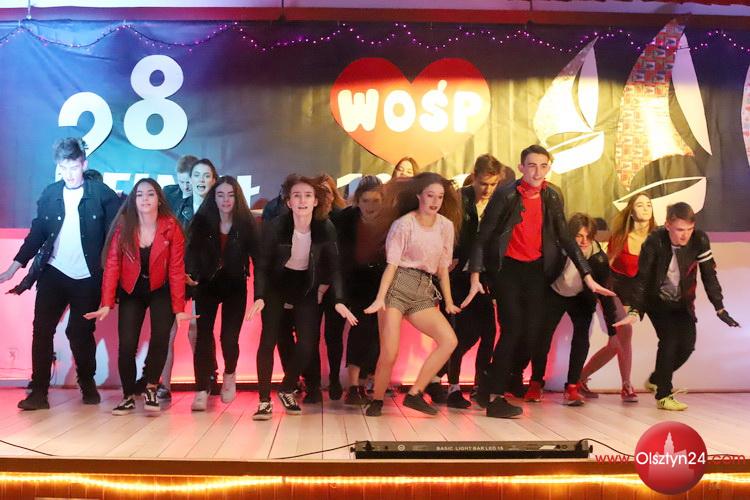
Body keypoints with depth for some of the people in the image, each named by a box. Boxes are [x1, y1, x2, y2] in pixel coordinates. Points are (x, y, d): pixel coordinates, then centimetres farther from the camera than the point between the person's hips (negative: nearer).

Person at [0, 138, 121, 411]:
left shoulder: (102, 194, -5)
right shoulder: (49, 194, 4)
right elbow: (37, 233, 8)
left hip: (88, 278, -3)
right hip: (53, 273, 3)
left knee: (80, 333, 5)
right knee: (42, 330, -2)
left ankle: (87, 385, 25)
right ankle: (38, 391, 5)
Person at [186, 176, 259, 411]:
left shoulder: (246, 223, -6)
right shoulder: (202, 221, -5)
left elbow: (256, 254, -7)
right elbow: (192, 250, -10)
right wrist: (191, 274, -27)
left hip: (235, 287, 0)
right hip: (207, 285, 1)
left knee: (229, 337, -2)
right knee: (204, 336, -7)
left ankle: (229, 376, 28)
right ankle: (202, 391, -2)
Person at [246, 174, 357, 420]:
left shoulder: (326, 228, -20)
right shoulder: (275, 226, -24)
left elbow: (333, 266, -14)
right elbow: (262, 265, -19)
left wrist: (339, 300, -25)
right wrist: (259, 297, -31)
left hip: (306, 287, 2)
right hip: (276, 284, -2)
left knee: (307, 343, -4)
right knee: (269, 339, -11)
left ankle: (287, 390, 19)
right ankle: (264, 400, -2)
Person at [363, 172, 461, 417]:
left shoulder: (446, 225, 10)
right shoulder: (404, 224, -2)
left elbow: (443, 267, 15)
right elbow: (391, 264, -7)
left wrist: (449, 302, 14)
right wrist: (380, 298, -17)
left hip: (423, 292, 5)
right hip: (397, 287, -5)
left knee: (450, 341, -13)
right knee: (389, 353, -12)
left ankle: (414, 394, -3)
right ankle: (376, 401, 13)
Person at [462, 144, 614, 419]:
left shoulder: (552, 198, 2)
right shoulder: (506, 196, -12)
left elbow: (565, 239, 9)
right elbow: (483, 237, -12)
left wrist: (588, 277, 6)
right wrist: (475, 277, -20)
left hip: (536, 269, 5)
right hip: (507, 267, -5)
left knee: (533, 331, -4)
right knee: (513, 329, -14)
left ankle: (491, 386, 14)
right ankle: (493, 397, -5)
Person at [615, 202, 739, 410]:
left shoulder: (700, 240, -19)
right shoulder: (654, 241, -25)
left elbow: (709, 275, -13)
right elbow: (642, 278, -22)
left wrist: (720, 308, -17)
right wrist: (635, 311, -29)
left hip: (682, 303, 4)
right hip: (657, 300, -3)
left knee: (687, 344, -3)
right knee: (670, 339, -17)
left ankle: (656, 380, 22)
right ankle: (663, 396, -5)